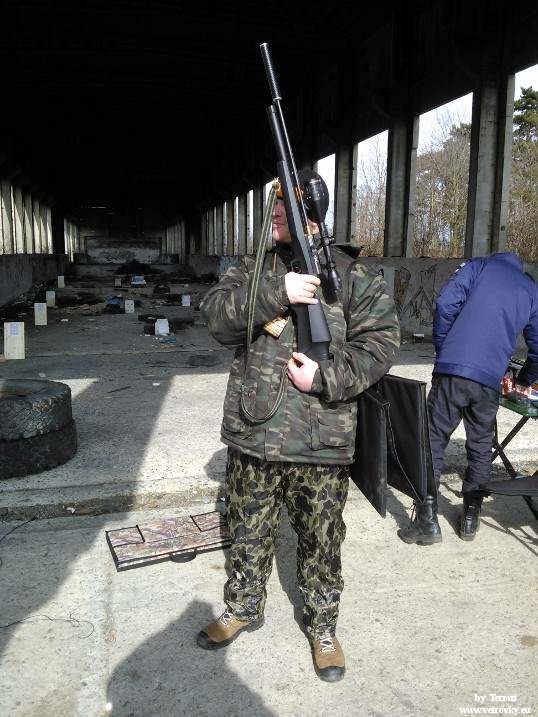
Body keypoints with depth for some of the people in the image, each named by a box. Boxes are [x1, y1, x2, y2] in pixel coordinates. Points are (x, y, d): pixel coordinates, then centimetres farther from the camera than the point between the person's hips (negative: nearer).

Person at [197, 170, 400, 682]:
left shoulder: (352, 276, -3)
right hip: (251, 434, 3)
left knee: (320, 540, 13)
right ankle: (243, 609, 43)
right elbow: (215, 313, -9)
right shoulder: (253, 271, 6)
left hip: (320, 445, -2)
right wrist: (276, 292, -22)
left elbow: (380, 341, -6)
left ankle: (322, 627, 36)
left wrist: (326, 376, -18)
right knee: (248, 531, 19)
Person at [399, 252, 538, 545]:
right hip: (490, 381, 3)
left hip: (453, 370, -3)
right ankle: (470, 519, 26)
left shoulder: (479, 266, 12)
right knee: (481, 448, 17)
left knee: (434, 442, 5)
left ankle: (427, 521, 4)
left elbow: (445, 304, -5)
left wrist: (442, 349, 6)